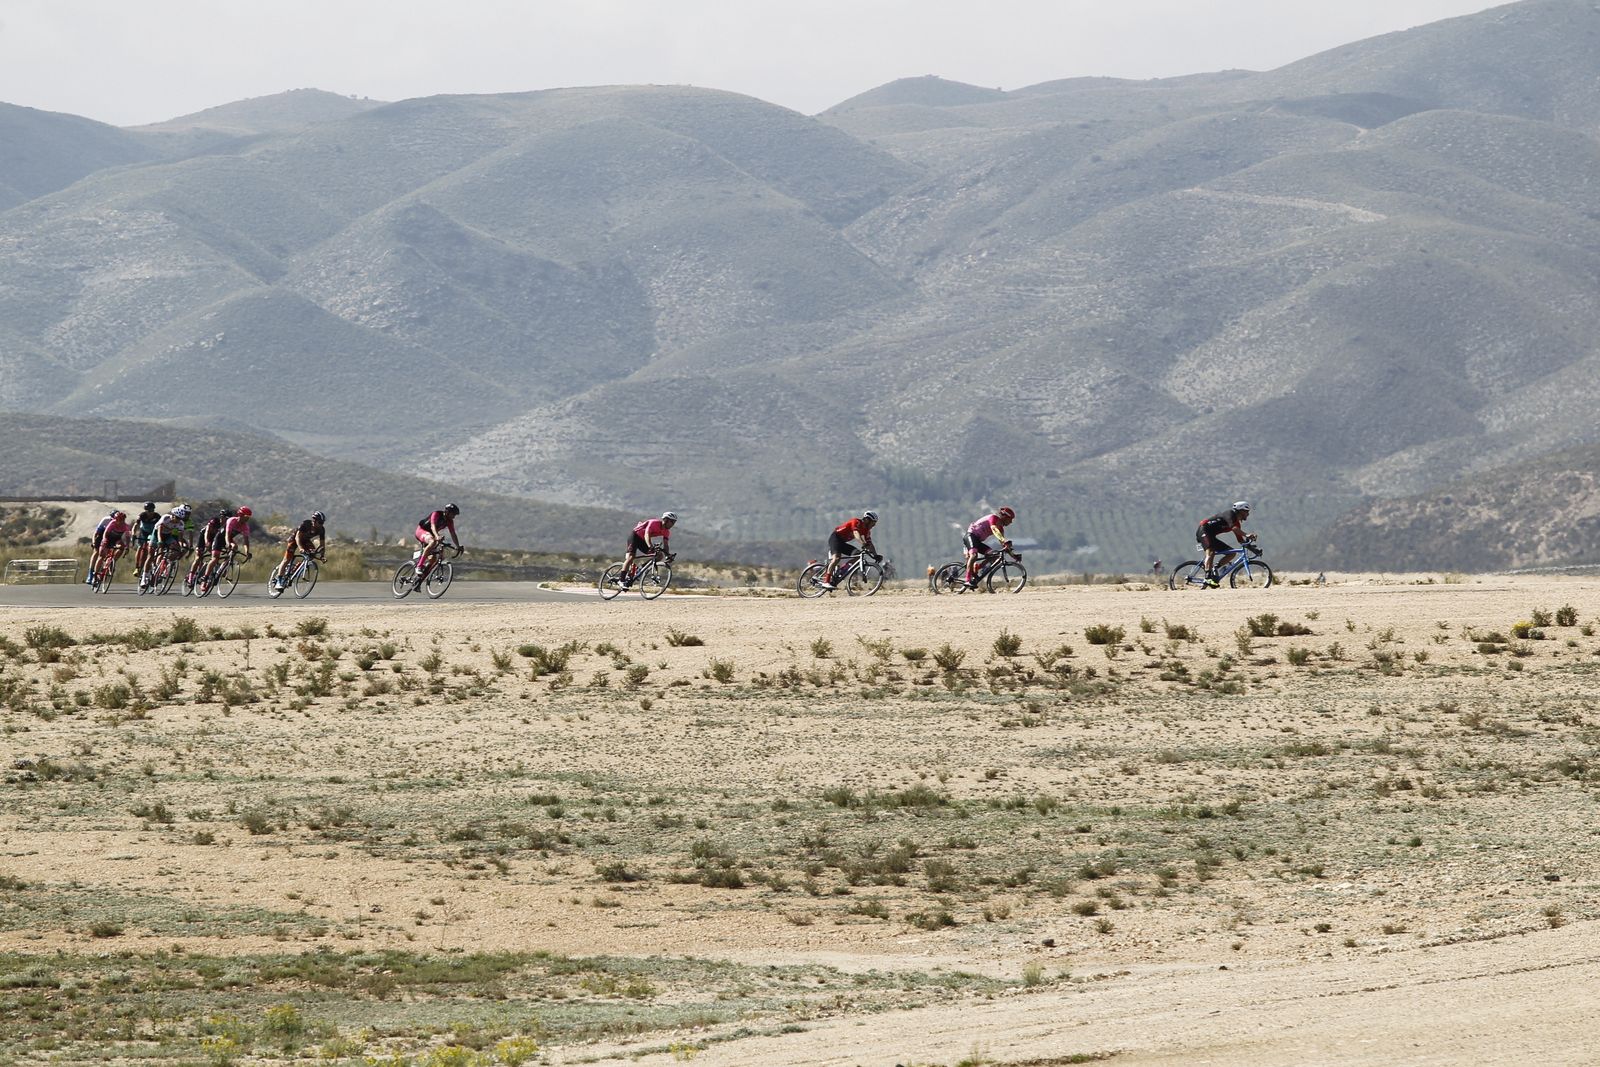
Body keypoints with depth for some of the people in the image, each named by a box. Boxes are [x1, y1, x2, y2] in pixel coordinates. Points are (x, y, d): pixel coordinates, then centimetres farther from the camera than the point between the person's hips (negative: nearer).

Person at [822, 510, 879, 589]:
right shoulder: (856, 522, -19)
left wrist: (875, 555, -8)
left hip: (842, 542, 9)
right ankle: (826, 582, -35)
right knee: (836, 558, -29)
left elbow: (869, 543, 6)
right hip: (835, 537, -9)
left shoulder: (866, 530, 7)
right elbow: (856, 533, -37)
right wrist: (864, 544, -52)